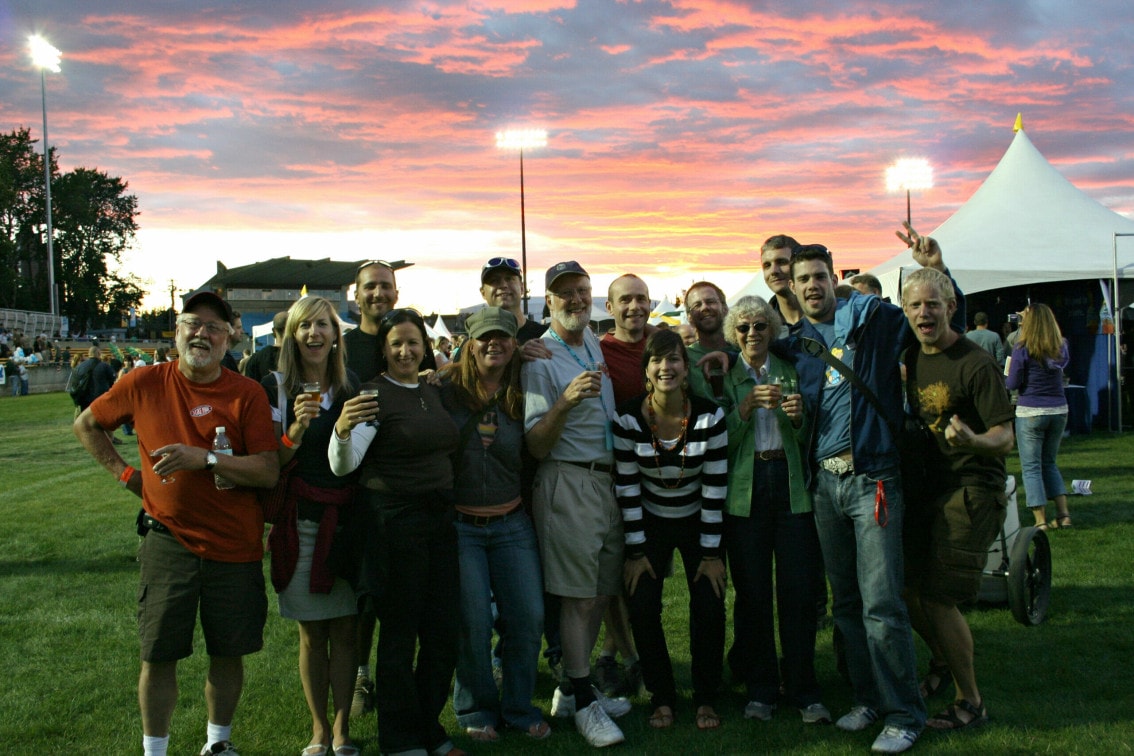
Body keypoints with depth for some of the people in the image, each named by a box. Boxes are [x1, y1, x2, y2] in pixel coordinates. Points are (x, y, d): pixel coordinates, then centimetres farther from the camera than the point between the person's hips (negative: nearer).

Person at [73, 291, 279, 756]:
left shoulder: (247, 394, -5)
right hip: (169, 540, 0)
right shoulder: (144, 385, 0)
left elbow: (269, 473, -12)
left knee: (229, 652, 10)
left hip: (235, 546, 0)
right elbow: (86, 425, 17)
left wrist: (205, 458, -23)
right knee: (159, 655, 3)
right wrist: (124, 473, 6)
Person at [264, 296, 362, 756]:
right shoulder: (276, 388, -2)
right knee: (312, 632, 5)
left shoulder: (352, 386, 7)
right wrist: (296, 430, -21)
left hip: (347, 518, 2)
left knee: (345, 629, 4)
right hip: (302, 523, -2)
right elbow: (270, 463, -6)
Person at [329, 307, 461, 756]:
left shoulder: (432, 393, 13)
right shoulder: (374, 394, -9)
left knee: (445, 633, 10)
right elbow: (343, 466, -20)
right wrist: (342, 430, -38)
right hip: (394, 524, -7)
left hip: (439, 520, 7)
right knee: (400, 636, 2)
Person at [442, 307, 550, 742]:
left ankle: (518, 706, 21)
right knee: (472, 621, -1)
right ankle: (476, 709, 20)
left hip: (511, 523, 3)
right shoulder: (447, 389, -5)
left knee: (528, 616, 2)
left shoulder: (521, 397, 4)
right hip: (459, 524, -3)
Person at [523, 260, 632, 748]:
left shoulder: (594, 344, 13)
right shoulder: (541, 358, -10)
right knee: (578, 596, -4)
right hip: (568, 483, -8)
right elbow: (536, 445, -15)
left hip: (608, 480, 8)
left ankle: (571, 690, 23)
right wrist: (566, 401, -30)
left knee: (599, 594, 11)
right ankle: (584, 704, 5)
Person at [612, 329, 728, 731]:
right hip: (650, 524, 0)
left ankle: (705, 699, 11)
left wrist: (711, 553, -11)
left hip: (697, 522, 0)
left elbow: (715, 488, -12)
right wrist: (635, 551, -10)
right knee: (643, 608, -8)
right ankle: (662, 697, 10)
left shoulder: (710, 416, -17)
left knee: (709, 608, -8)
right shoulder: (628, 417, -16)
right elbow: (627, 488, -11)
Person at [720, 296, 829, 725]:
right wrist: (748, 405, -17)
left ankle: (803, 690, 8)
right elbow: (721, 440, -4)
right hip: (744, 486, -1)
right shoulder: (725, 376, 8)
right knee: (752, 591, 1)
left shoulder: (789, 371, 12)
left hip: (791, 483, 1)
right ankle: (760, 689, 13)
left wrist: (797, 416, -10)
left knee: (798, 589, -2)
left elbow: (806, 438, 10)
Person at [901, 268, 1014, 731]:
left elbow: (1005, 439, -17)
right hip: (925, 487, 7)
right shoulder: (911, 359, 8)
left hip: (970, 491, -7)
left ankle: (971, 702, 9)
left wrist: (971, 440, -36)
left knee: (938, 600, -9)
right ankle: (941, 662, 38)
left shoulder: (976, 364, -14)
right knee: (907, 589, 9)